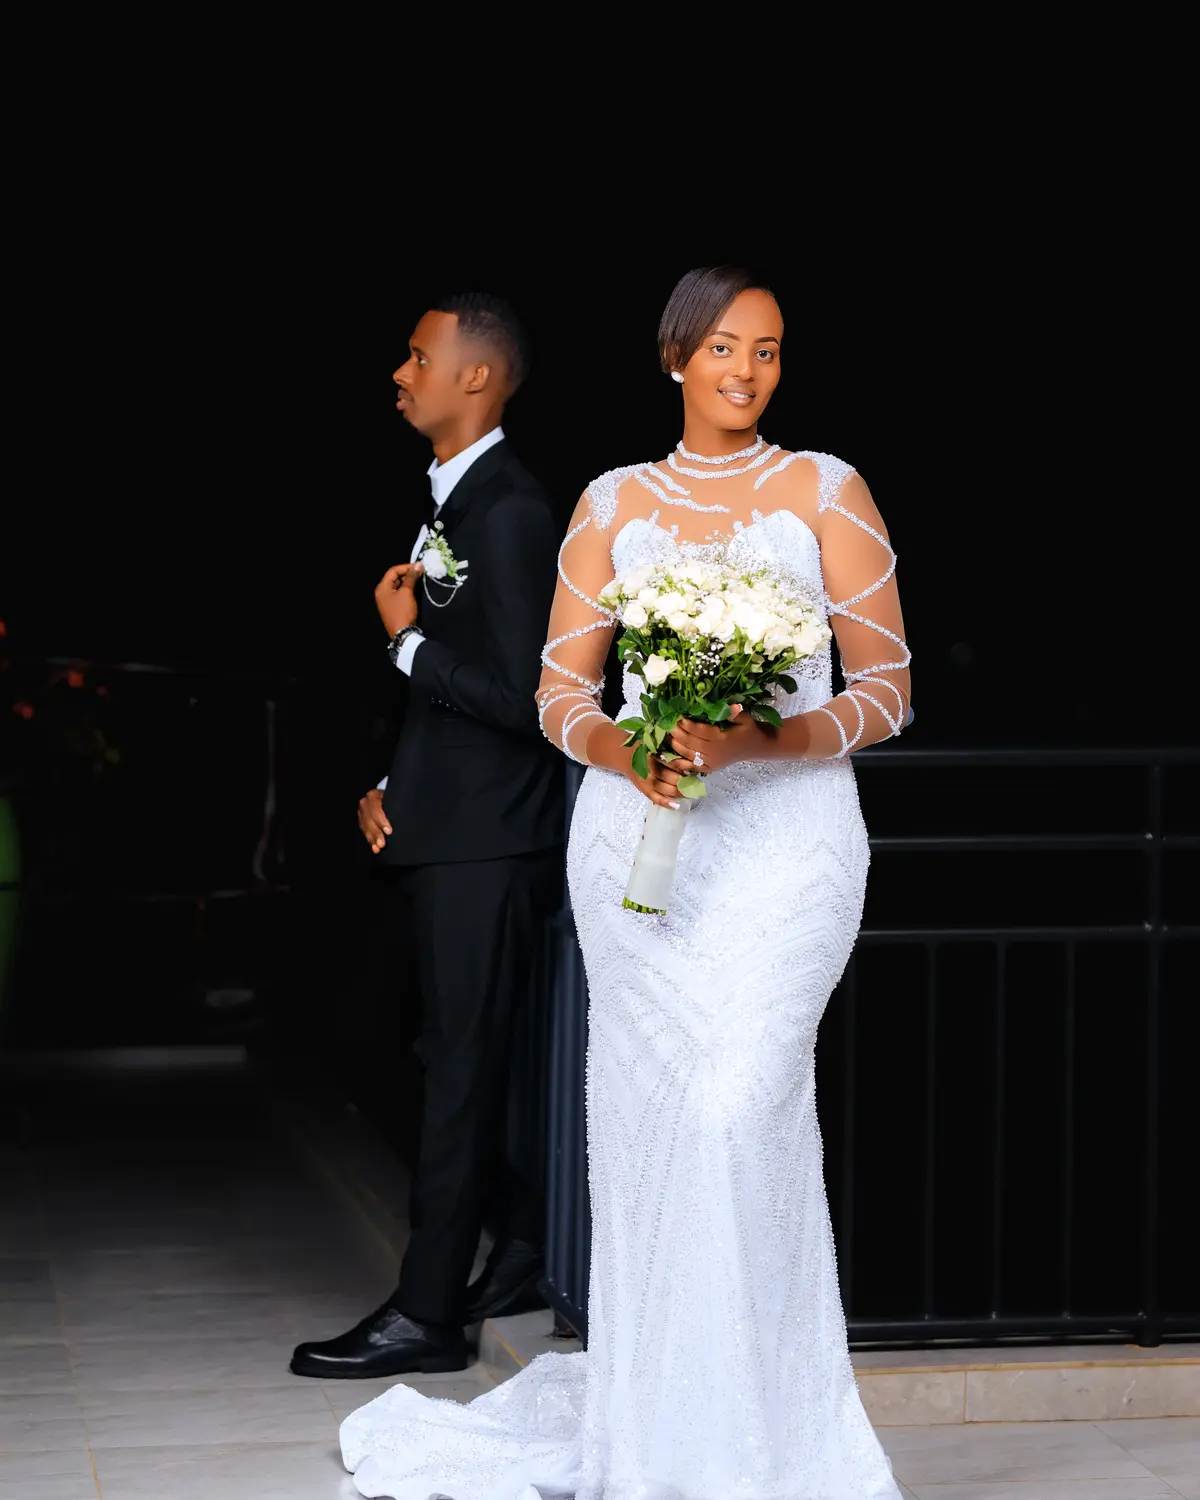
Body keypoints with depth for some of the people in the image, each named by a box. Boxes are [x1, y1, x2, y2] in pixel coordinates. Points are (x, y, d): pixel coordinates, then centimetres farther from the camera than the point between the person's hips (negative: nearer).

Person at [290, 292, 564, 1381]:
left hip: (491, 846, -9)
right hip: (442, 834, 9)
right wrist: (388, 786, 10)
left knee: (461, 1072, -2)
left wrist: (408, 639, -14)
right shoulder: (450, 504, 13)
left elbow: (526, 699, -21)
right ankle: (524, 1246, 31)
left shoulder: (512, 512, -16)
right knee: (451, 1058, 16)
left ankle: (428, 1314, 4)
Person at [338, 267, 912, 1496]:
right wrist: (629, 753, -12)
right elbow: (561, 696, 10)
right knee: (645, 1118, 0)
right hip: (636, 833, 3)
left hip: (783, 830, -3)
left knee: (736, 1106, -18)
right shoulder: (615, 503, 13)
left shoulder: (826, 491, 7)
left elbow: (885, 692, 3)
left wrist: (760, 740, -14)